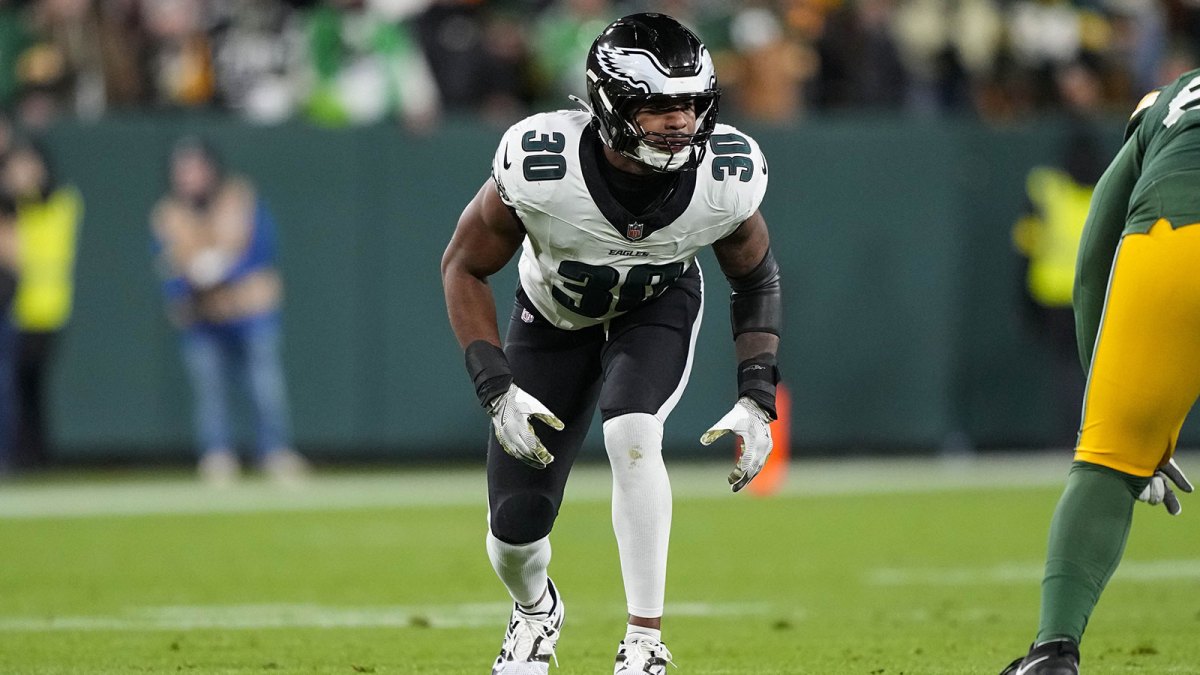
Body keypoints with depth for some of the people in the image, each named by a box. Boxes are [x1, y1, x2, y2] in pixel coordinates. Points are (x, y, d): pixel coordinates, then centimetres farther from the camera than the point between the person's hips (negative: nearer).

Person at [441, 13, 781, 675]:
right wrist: (497, 390, -27)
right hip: (553, 314, 0)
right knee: (515, 533, 1)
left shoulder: (726, 179, -30)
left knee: (631, 433, -33)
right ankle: (535, 610, 40)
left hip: (657, 305, 0)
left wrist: (757, 398, -16)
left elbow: (756, 278, -8)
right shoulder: (538, 167, -38)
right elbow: (463, 267, -19)